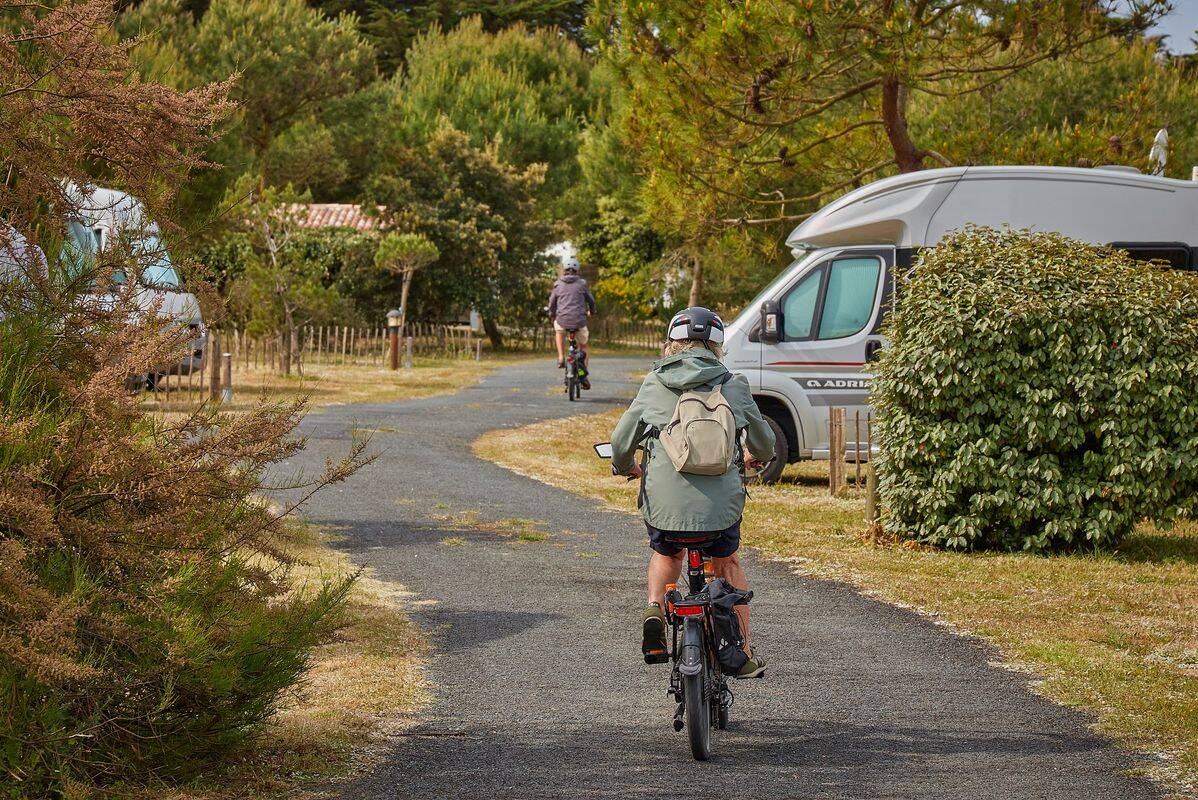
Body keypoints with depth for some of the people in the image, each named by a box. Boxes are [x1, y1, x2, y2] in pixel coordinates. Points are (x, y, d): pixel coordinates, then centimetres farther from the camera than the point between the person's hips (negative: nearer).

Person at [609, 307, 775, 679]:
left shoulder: (654, 384, 7)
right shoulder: (733, 385, 7)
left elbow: (621, 441, 10)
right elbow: (763, 441, 19)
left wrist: (626, 467, 33)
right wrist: (757, 457, 44)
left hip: (663, 499, 0)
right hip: (719, 501, 0)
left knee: (666, 554, 31)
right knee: (727, 565, 26)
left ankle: (655, 609, 5)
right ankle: (744, 653, 27)